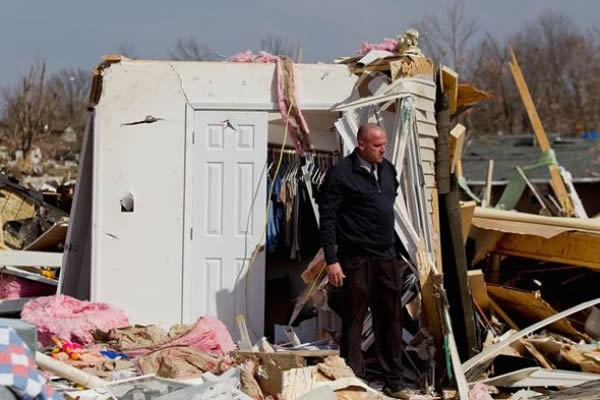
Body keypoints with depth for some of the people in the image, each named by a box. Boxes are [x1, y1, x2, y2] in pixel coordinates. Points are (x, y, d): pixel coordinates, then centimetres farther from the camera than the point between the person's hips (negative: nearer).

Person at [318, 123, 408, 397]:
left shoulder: (388, 169, 11)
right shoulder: (341, 174, -10)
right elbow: (328, 220, -11)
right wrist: (332, 260, -16)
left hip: (387, 259, 6)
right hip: (356, 260, -6)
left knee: (391, 321, 11)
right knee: (353, 323, 1)